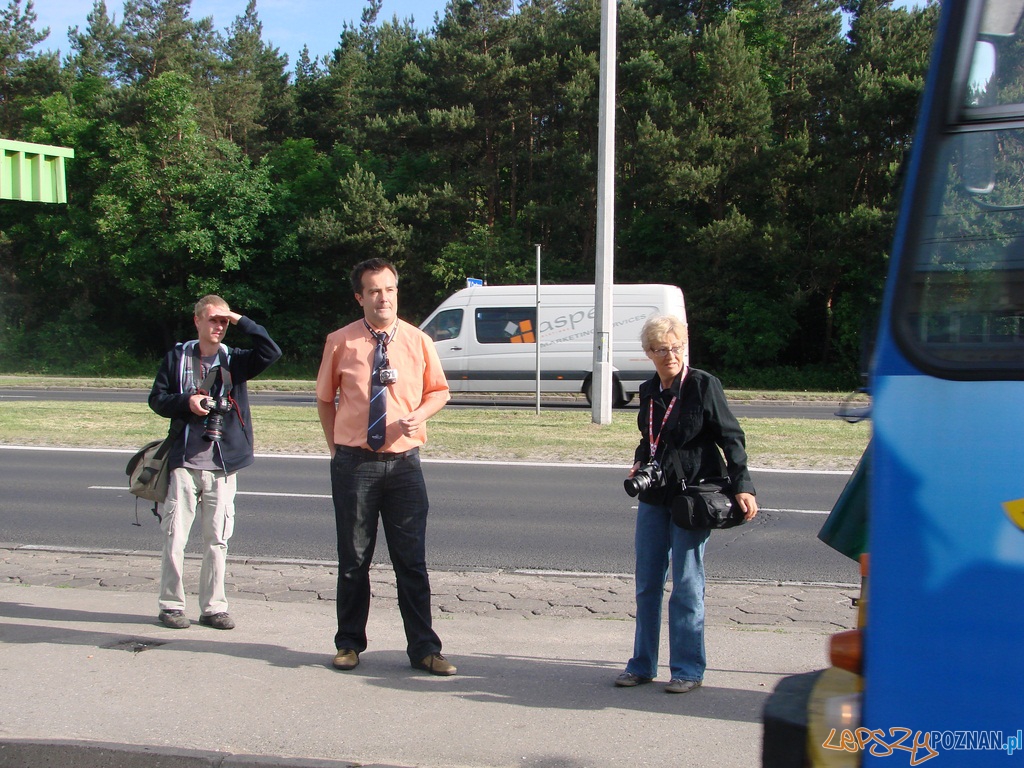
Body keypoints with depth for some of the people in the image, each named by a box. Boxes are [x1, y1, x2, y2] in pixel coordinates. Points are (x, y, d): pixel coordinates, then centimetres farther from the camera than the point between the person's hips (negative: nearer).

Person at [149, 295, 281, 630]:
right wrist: (186, 402, -10)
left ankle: (213, 607, 14)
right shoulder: (178, 357, 7)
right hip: (184, 462, -1)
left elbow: (271, 352, -7)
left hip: (222, 464, 1)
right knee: (175, 536, 0)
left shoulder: (234, 360, 8)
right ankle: (171, 605, 12)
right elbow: (156, 398, 7)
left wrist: (242, 321, -7)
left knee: (217, 539, 5)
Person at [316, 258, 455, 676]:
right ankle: (349, 643, 24)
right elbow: (325, 398, 14)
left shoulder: (418, 342, 3)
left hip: (403, 463, 0)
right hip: (353, 463, 0)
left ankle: (423, 648, 12)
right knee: (353, 559, 9)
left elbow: (439, 391, 14)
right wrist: (335, 445, 7)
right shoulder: (340, 342, 1)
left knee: (411, 559, 3)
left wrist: (419, 414, -5)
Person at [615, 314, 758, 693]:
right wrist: (639, 463, 3)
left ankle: (688, 669, 10)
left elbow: (730, 438, -8)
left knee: (686, 584, -1)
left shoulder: (703, 385, -8)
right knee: (646, 583, 10)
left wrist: (742, 485, -16)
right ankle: (642, 665, 22)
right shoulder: (649, 391, 10)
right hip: (654, 497, 6)